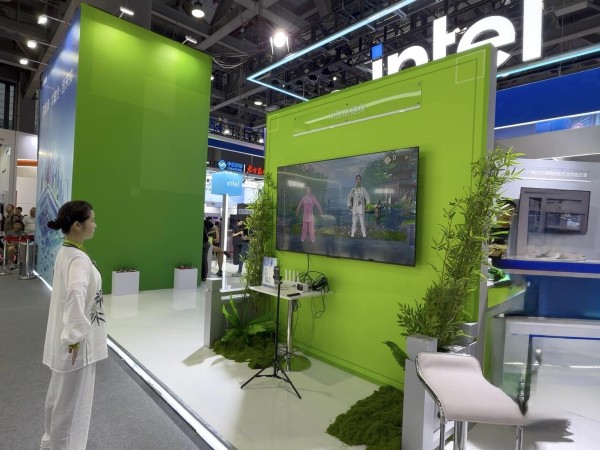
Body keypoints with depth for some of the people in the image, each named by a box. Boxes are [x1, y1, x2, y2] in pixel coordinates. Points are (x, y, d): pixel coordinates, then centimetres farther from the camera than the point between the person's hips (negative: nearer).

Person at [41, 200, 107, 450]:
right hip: (77, 342, -10)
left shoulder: (65, 251, 5)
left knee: (60, 394, 26)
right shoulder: (78, 258, -25)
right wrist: (75, 335, -31)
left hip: (66, 336, 10)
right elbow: (76, 294, -42)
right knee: (72, 400, 9)